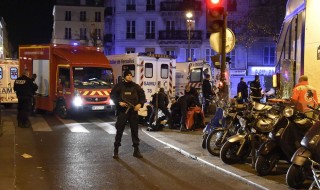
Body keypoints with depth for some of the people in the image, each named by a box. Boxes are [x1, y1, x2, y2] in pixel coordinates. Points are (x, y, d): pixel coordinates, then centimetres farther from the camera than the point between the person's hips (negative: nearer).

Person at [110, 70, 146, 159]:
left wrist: (140, 104, -8)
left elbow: (142, 95, 10)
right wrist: (119, 102, -13)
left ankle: (136, 150, 14)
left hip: (133, 111, 3)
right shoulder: (119, 86, 3)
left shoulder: (136, 86, 10)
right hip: (122, 111, -2)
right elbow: (112, 95, 2)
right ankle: (116, 150, 8)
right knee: (119, 130, -2)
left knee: (135, 130, 5)